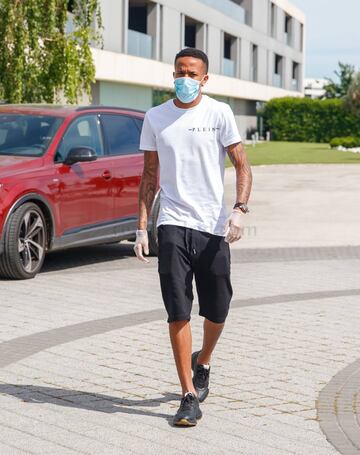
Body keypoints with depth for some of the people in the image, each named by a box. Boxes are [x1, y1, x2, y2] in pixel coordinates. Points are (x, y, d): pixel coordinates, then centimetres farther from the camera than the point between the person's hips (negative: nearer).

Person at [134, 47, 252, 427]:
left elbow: (242, 165, 0)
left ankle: (203, 363, 39)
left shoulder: (219, 113, 1)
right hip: (173, 225, 1)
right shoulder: (155, 118, 7)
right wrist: (141, 228, 5)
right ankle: (189, 397, -1)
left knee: (216, 311, 8)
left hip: (213, 227, 0)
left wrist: (239, 210, -17)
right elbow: (150, 176, 12)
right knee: (178, 313, -6)